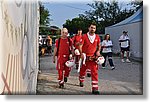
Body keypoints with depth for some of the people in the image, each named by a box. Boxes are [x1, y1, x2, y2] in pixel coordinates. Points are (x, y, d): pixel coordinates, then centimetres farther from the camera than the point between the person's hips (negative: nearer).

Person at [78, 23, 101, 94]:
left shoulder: (97, 37, 4)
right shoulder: (84, 36, -6)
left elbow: (99, 45, 17)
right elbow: (80, 46, -9)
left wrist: (98, 51, -2)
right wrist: (81, 54, -21)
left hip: (93, 57, 1)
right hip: (85, 56, -1)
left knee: (94, 72, -7)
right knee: (82, 70, 17)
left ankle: (95, 88, -6)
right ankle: (81, 81, 48)